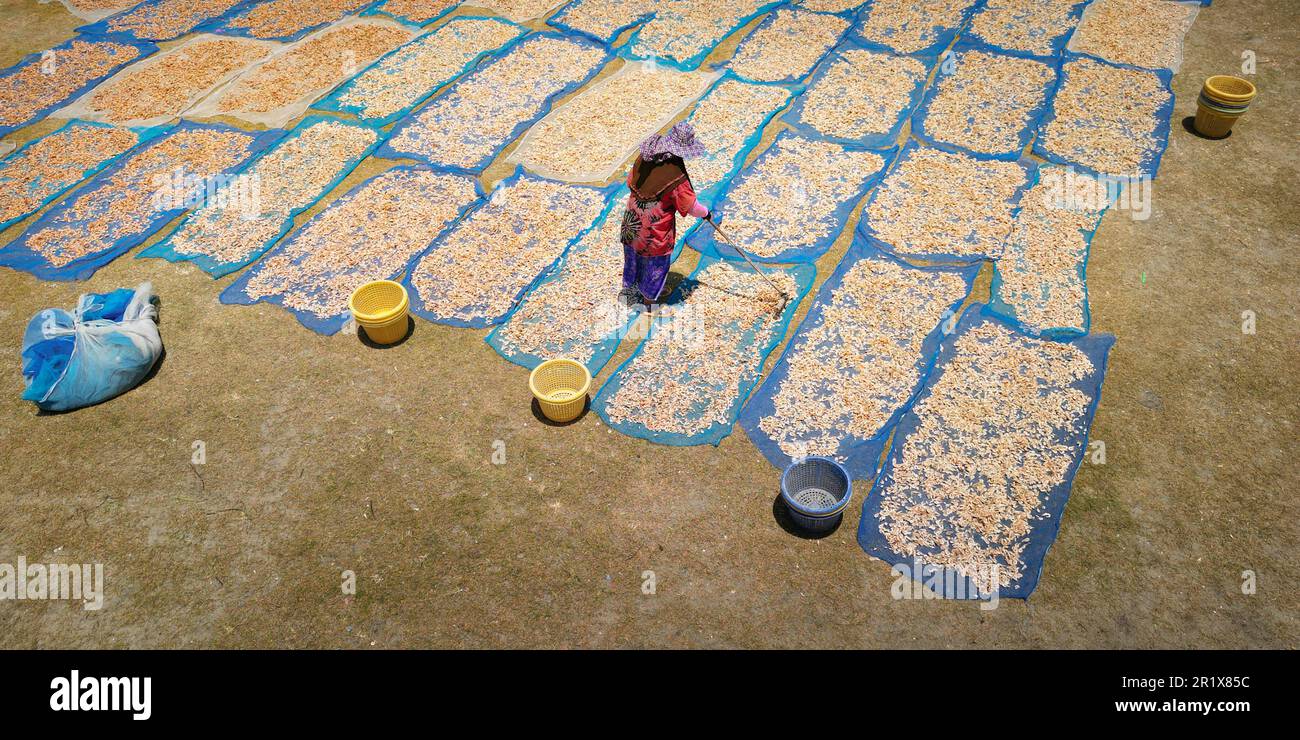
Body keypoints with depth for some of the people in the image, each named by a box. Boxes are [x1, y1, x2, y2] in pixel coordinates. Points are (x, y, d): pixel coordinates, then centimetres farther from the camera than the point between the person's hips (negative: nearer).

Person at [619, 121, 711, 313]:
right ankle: (648, 300, 33)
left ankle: (629, 290, 47)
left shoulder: (643, 158, -9)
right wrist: (706, 213, 3)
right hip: (656, 230, -6)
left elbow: (630, 182, 6)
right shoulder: (676, 175, -27)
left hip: (632, 223, 6)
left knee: (633, 256, 27)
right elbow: (690, 206, -17)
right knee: (655, 263, 16)